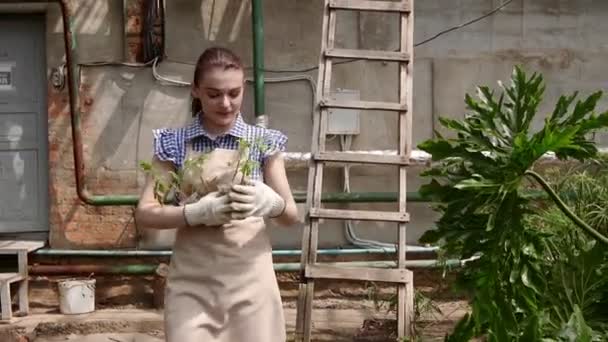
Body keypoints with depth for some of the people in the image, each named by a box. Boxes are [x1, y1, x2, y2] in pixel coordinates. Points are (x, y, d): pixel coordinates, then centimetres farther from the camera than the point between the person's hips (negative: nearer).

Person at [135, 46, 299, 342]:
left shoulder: (263, 142, 1)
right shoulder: (175, 143, 1)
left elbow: (291, 215, 3)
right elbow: (145, 213, -3)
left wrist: (271, 202, -21)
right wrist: (197, 212, -20)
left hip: (249, 278, 1)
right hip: (192, 281, 0)